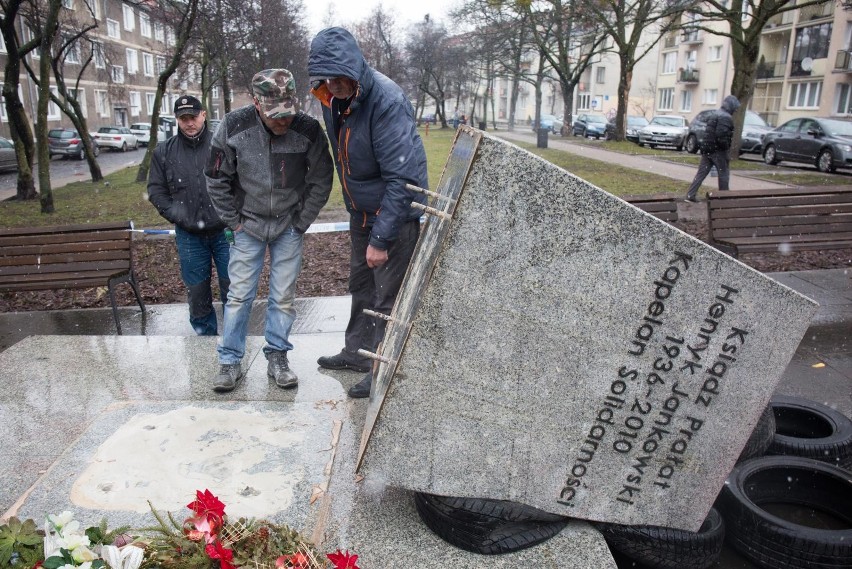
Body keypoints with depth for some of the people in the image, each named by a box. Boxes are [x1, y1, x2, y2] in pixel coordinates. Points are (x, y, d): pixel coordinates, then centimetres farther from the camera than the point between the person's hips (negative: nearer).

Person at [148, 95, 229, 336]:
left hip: (224, 231, -2)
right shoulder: (164, 152, 5)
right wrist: (176, 215, -4)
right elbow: (156, 190, 10)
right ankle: (205, 334, 27)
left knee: (232, 287, 5)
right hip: (189, 235, 2)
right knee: (196, 289, 11)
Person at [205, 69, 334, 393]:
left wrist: (301, 223, -3)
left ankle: (277, 358, 18)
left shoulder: (308, 130, -16)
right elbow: (216, 179, -3)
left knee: (283, 296, 4)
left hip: (289, 226, 0)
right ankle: (230, 362, 15)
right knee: (240, 294, 3)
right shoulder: (234, 127, -15)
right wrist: (234, 221, -2)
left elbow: (321, 180, -4)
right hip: (248, 224, 0)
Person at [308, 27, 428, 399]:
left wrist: (381, 238, -29)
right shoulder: (332, 98, -2)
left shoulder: (387, 101, -27)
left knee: (388, 297, 1)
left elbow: (402, 178, -30)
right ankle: (358, 352, 38)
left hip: (395, 214, -8)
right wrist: (354, 211, 16)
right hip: (361, 210, 8)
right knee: (361, 286, 20)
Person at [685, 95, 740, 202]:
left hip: (707, 149, 9)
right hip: (717, 150, -9)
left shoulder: (715, 114, 17)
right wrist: (726, 147, -14)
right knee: (724, 173, 4)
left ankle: (690, 195, 2)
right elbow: (721, 135, -24)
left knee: (701, 173, 7)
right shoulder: (726, 117, -13)